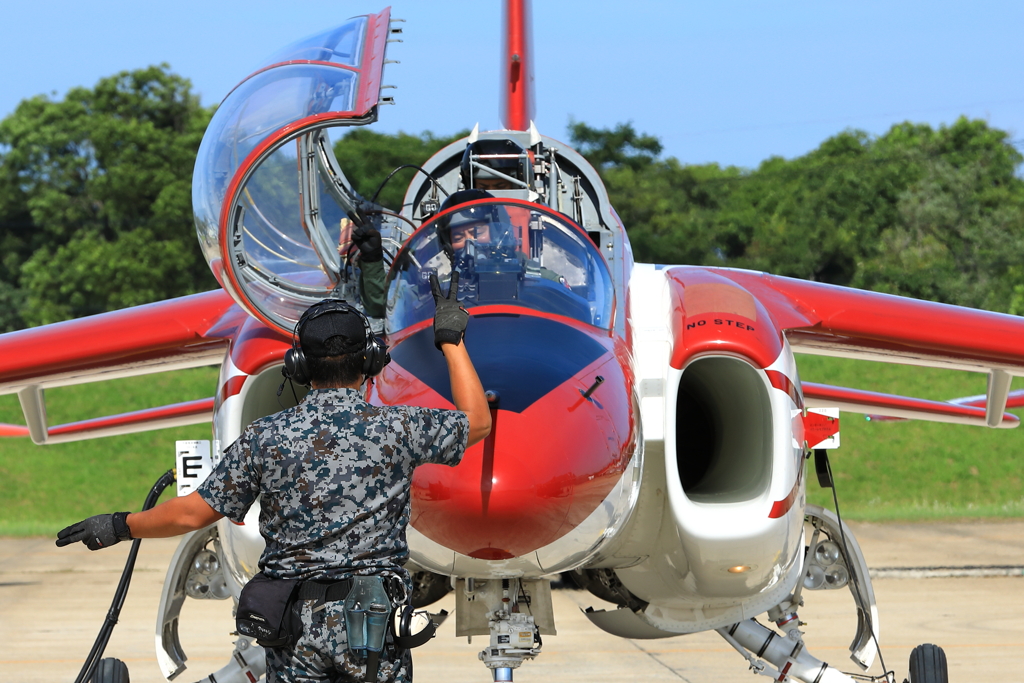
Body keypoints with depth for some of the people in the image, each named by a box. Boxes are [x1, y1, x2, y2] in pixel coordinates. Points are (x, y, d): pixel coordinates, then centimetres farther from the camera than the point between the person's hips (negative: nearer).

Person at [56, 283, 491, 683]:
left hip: (294, 622, 1)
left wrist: (120, 527, 21)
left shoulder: (266, 437, -1)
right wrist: (450, 339, 24)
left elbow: (195, 512, 5)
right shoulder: (397, 428, -3)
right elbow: (476, 421, 15)